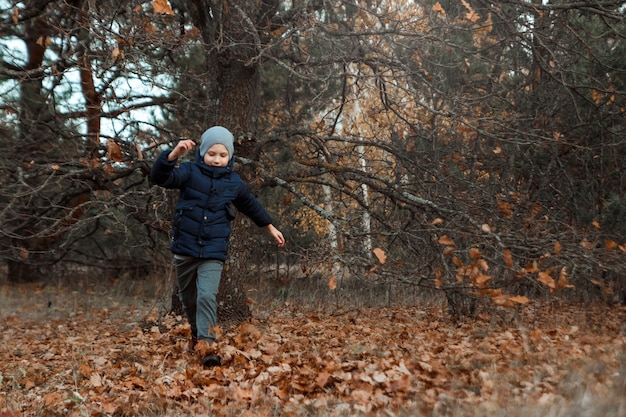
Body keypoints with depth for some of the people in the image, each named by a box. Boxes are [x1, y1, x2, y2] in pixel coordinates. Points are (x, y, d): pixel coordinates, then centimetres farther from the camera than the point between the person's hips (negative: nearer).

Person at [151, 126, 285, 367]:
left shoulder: (234, 183, 4)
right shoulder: (190, 172, -4)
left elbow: (251, 206, 21)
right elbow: (161, 177, -21)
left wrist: (270, 227, 28)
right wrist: (174, 154, -39)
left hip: (213, 252, -1)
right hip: (185, 248, 1)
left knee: (207, 296, -18)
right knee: (188, 297, 16)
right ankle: (196, 333, 41)